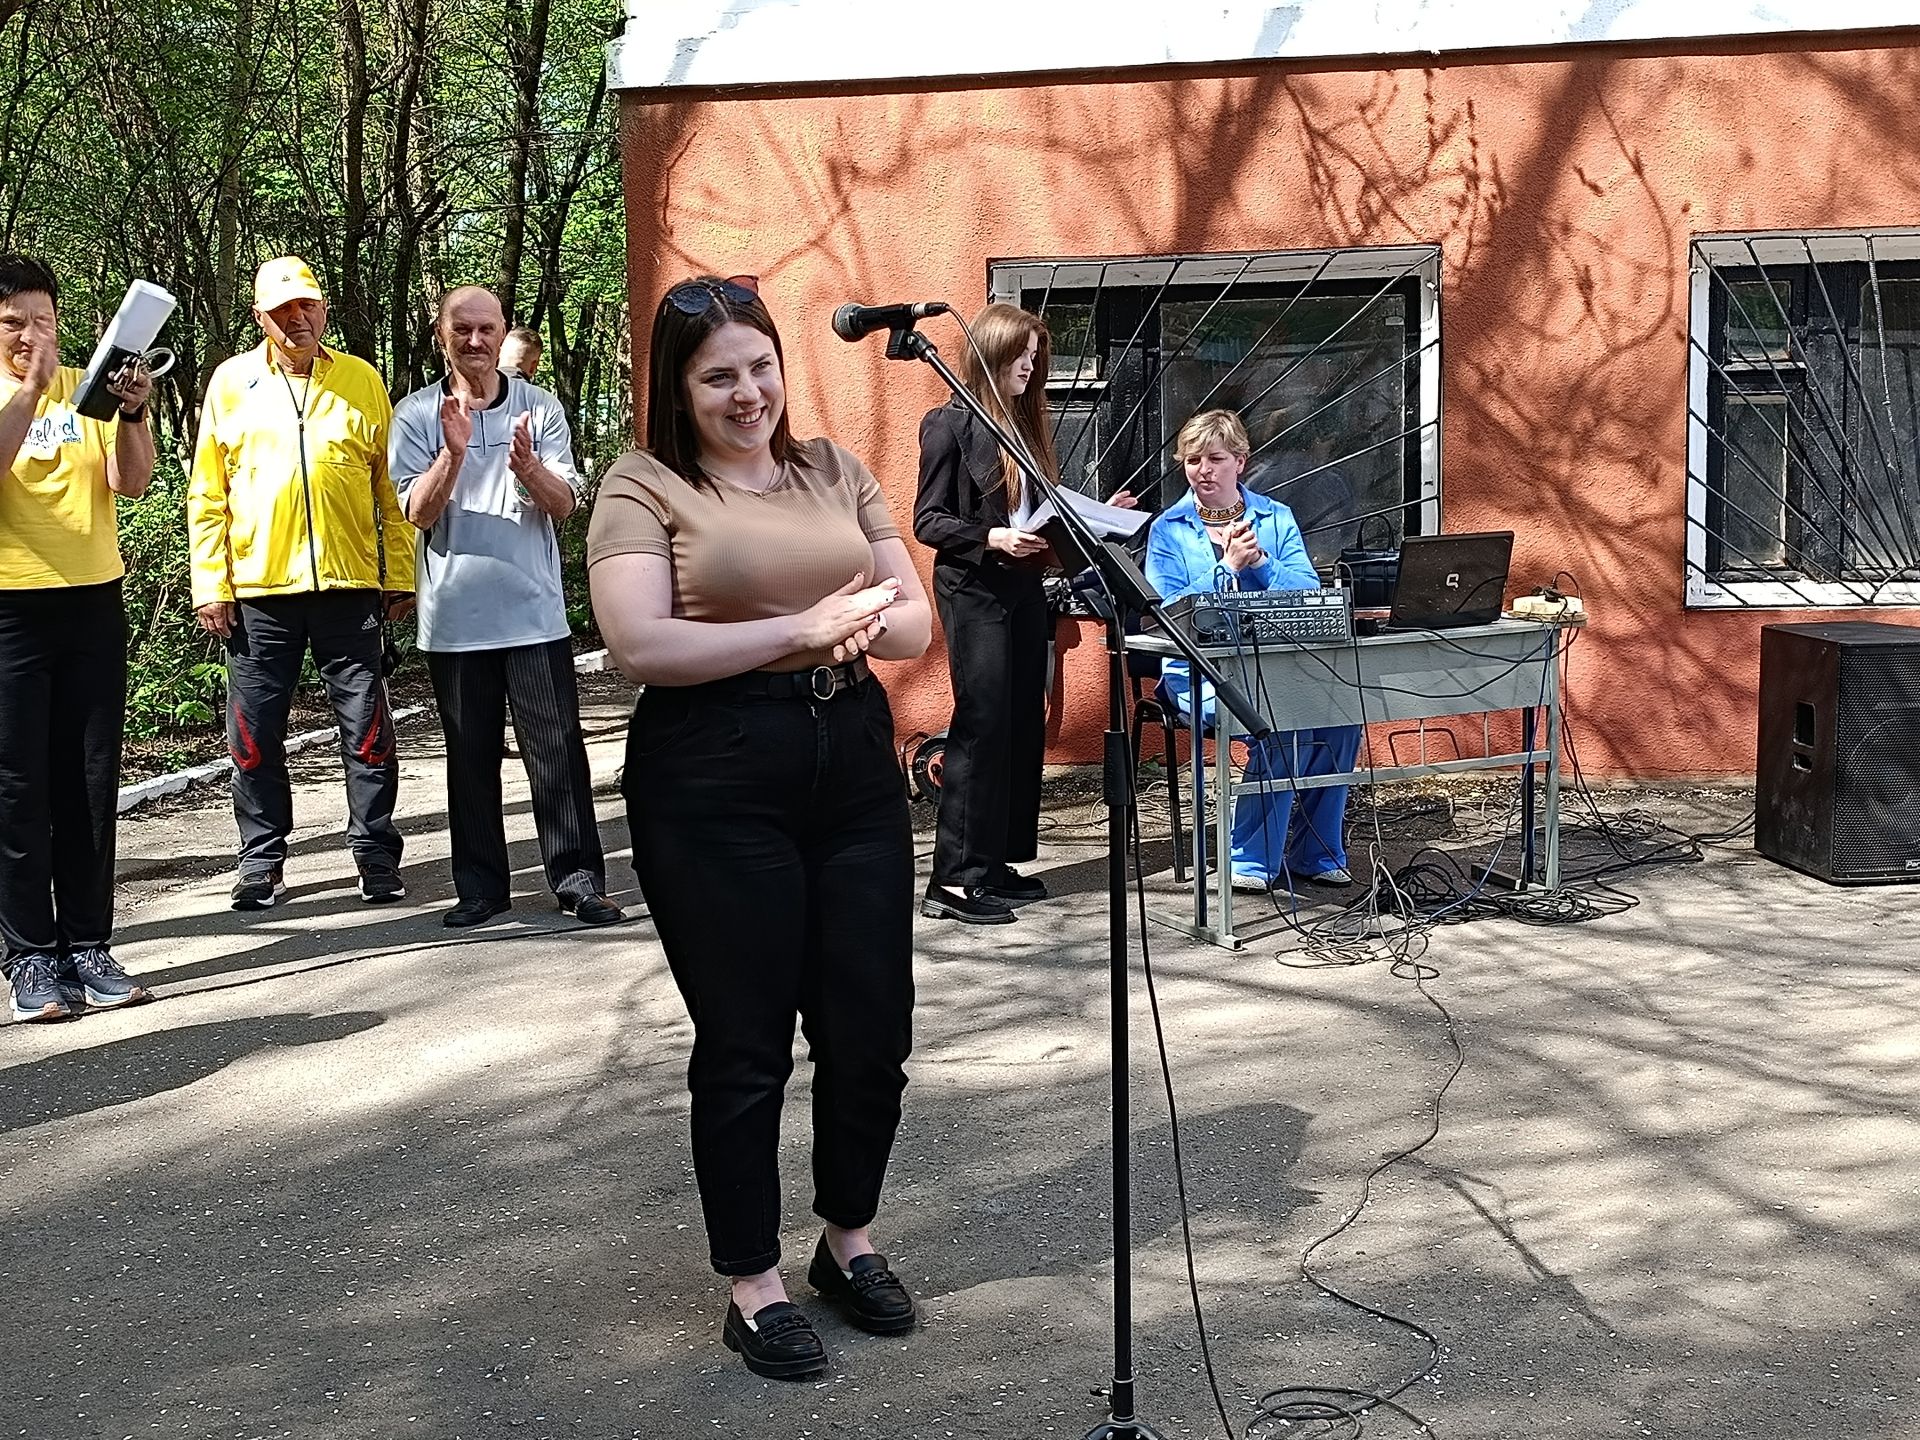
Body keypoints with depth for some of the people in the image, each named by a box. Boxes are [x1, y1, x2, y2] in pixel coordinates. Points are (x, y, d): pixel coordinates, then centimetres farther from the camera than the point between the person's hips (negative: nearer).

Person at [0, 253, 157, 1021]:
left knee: (91, 780, 5)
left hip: (94, 603, 3)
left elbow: (130, 481, -5)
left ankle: (88, 943, 10)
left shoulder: (87, 388, 7)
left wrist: (133, 413, -21)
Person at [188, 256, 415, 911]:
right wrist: (210, 584, 0)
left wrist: (400, 576, 4)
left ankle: (377, 857, 14)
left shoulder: (362, 381, 7)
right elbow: (207, 493, 6)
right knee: (254, 734, 5)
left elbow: (390, 488, 8)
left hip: (350, 586, 0)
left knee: (367, 730, 3)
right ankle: (261, 862, 18)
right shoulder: (231, 382, 6)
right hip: (258, 590, 0)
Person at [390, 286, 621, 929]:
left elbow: (564, 504, -1)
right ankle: (481, 887, 16)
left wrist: (527, 467, -22)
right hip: (454, 616, 0)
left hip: (534, 610, 0)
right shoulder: (417, 414, 3)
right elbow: (418, 512, -6)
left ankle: (578, 877, 5)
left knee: (557, 748, -2)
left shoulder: (539, 407, 5)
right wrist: (453, 453, -23)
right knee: (471, 755, 7)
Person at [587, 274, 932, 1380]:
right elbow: (642, 647, -15)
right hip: (716, 782, -5)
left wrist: (863, 626, -13)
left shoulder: (834, 471, 12)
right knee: (746, 1042, 4)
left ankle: (852, 1241, 32)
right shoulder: (645, 486, -2)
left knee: (873, 1026, 9)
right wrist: (801, 629, -18)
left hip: (855, 759, 5)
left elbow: (915, 620, 10)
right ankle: (754, 1284, 20)